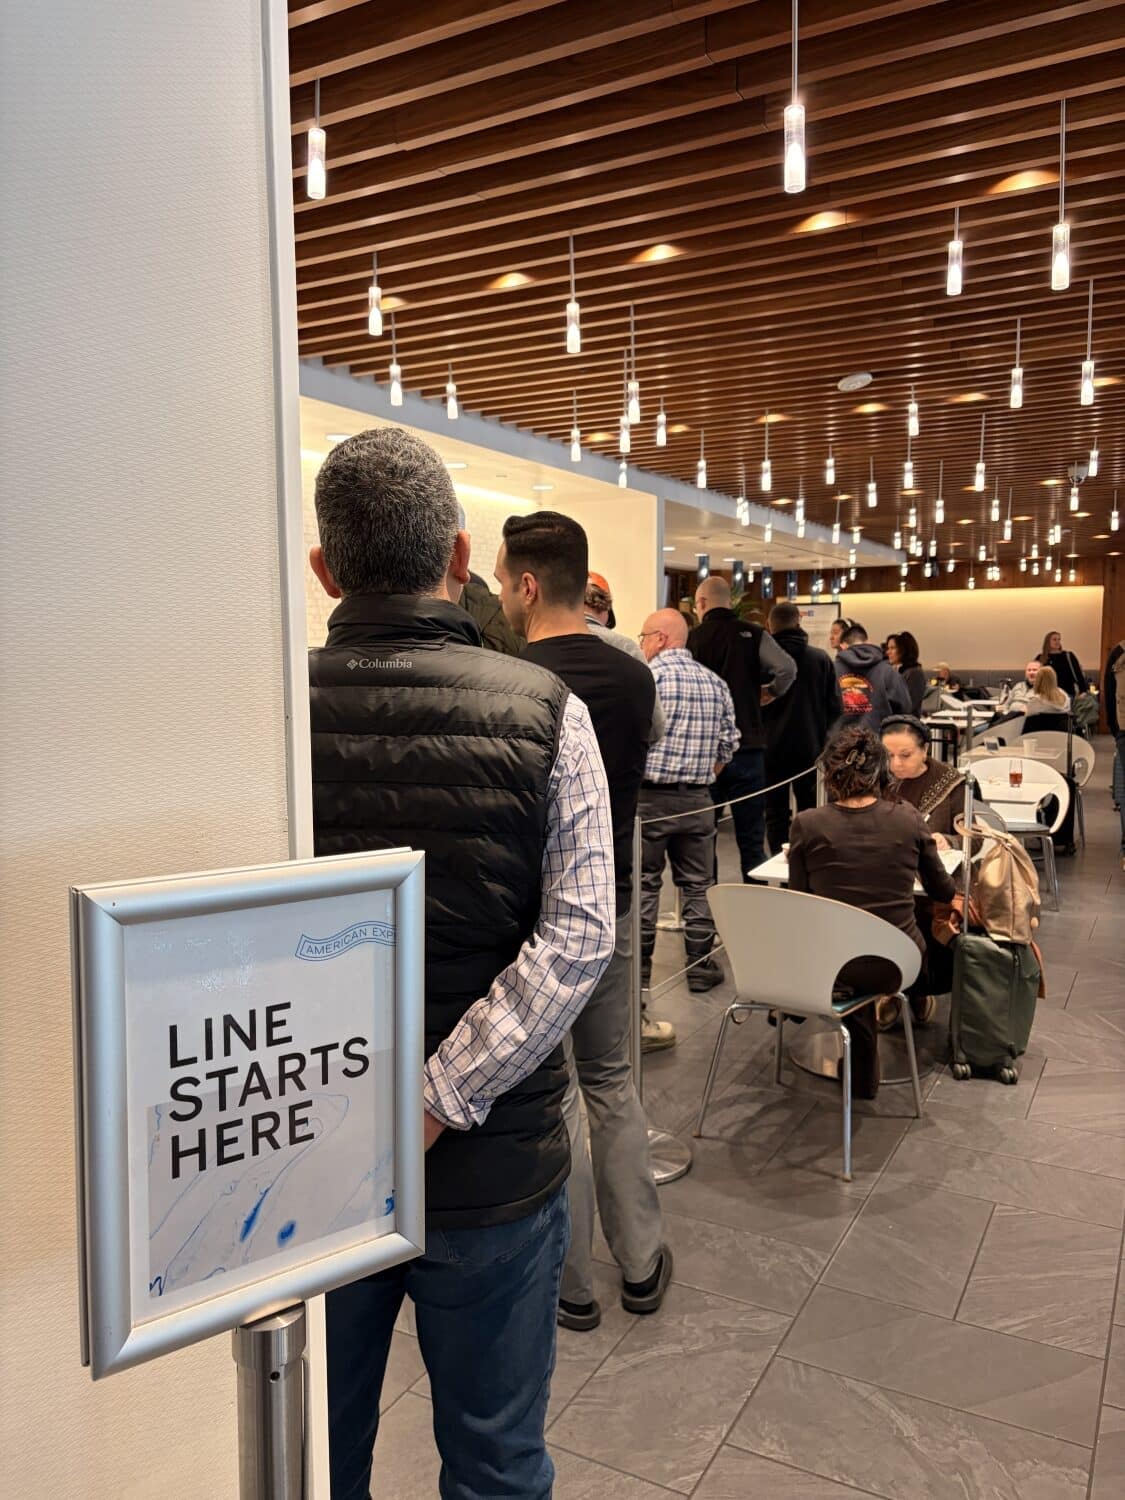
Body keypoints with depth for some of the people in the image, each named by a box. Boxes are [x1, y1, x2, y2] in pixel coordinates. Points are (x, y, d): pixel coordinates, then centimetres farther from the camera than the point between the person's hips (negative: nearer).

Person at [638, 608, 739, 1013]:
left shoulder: (648, 675, -9)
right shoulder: (715, 683, 7)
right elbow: (729, 744, 9)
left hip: (649, 796, -4)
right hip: (698, 799, 5)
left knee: (643, 884, 5)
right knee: (698, 884, 12)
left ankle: (638, 969, 11)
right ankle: (701, 967, 18)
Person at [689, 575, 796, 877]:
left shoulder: (692, 639, -4)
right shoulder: (753, 634, -1)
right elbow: (787, 668, -14)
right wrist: (771, 693, 5)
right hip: (748, 747, 1)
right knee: (751, 838, 7)